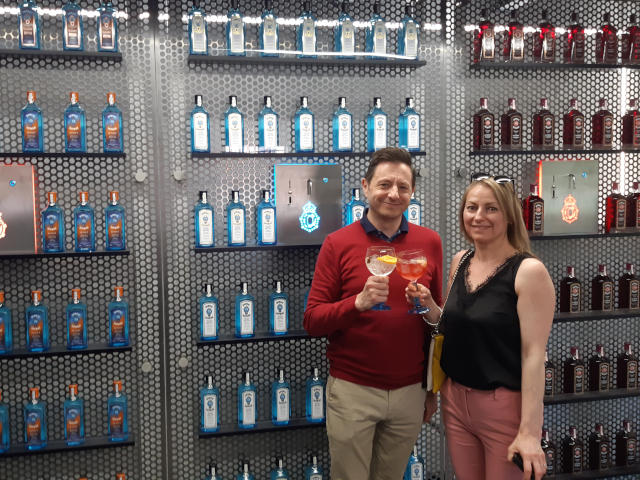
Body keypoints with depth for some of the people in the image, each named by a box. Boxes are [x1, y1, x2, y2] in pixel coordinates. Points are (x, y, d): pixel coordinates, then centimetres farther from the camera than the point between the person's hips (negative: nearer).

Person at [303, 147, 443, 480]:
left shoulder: (430, 242, 1)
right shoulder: (338, 243, -7)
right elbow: (313, 321, -7)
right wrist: (359, 302, -24)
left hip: (410, 392, 3)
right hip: (352, 391, -2)